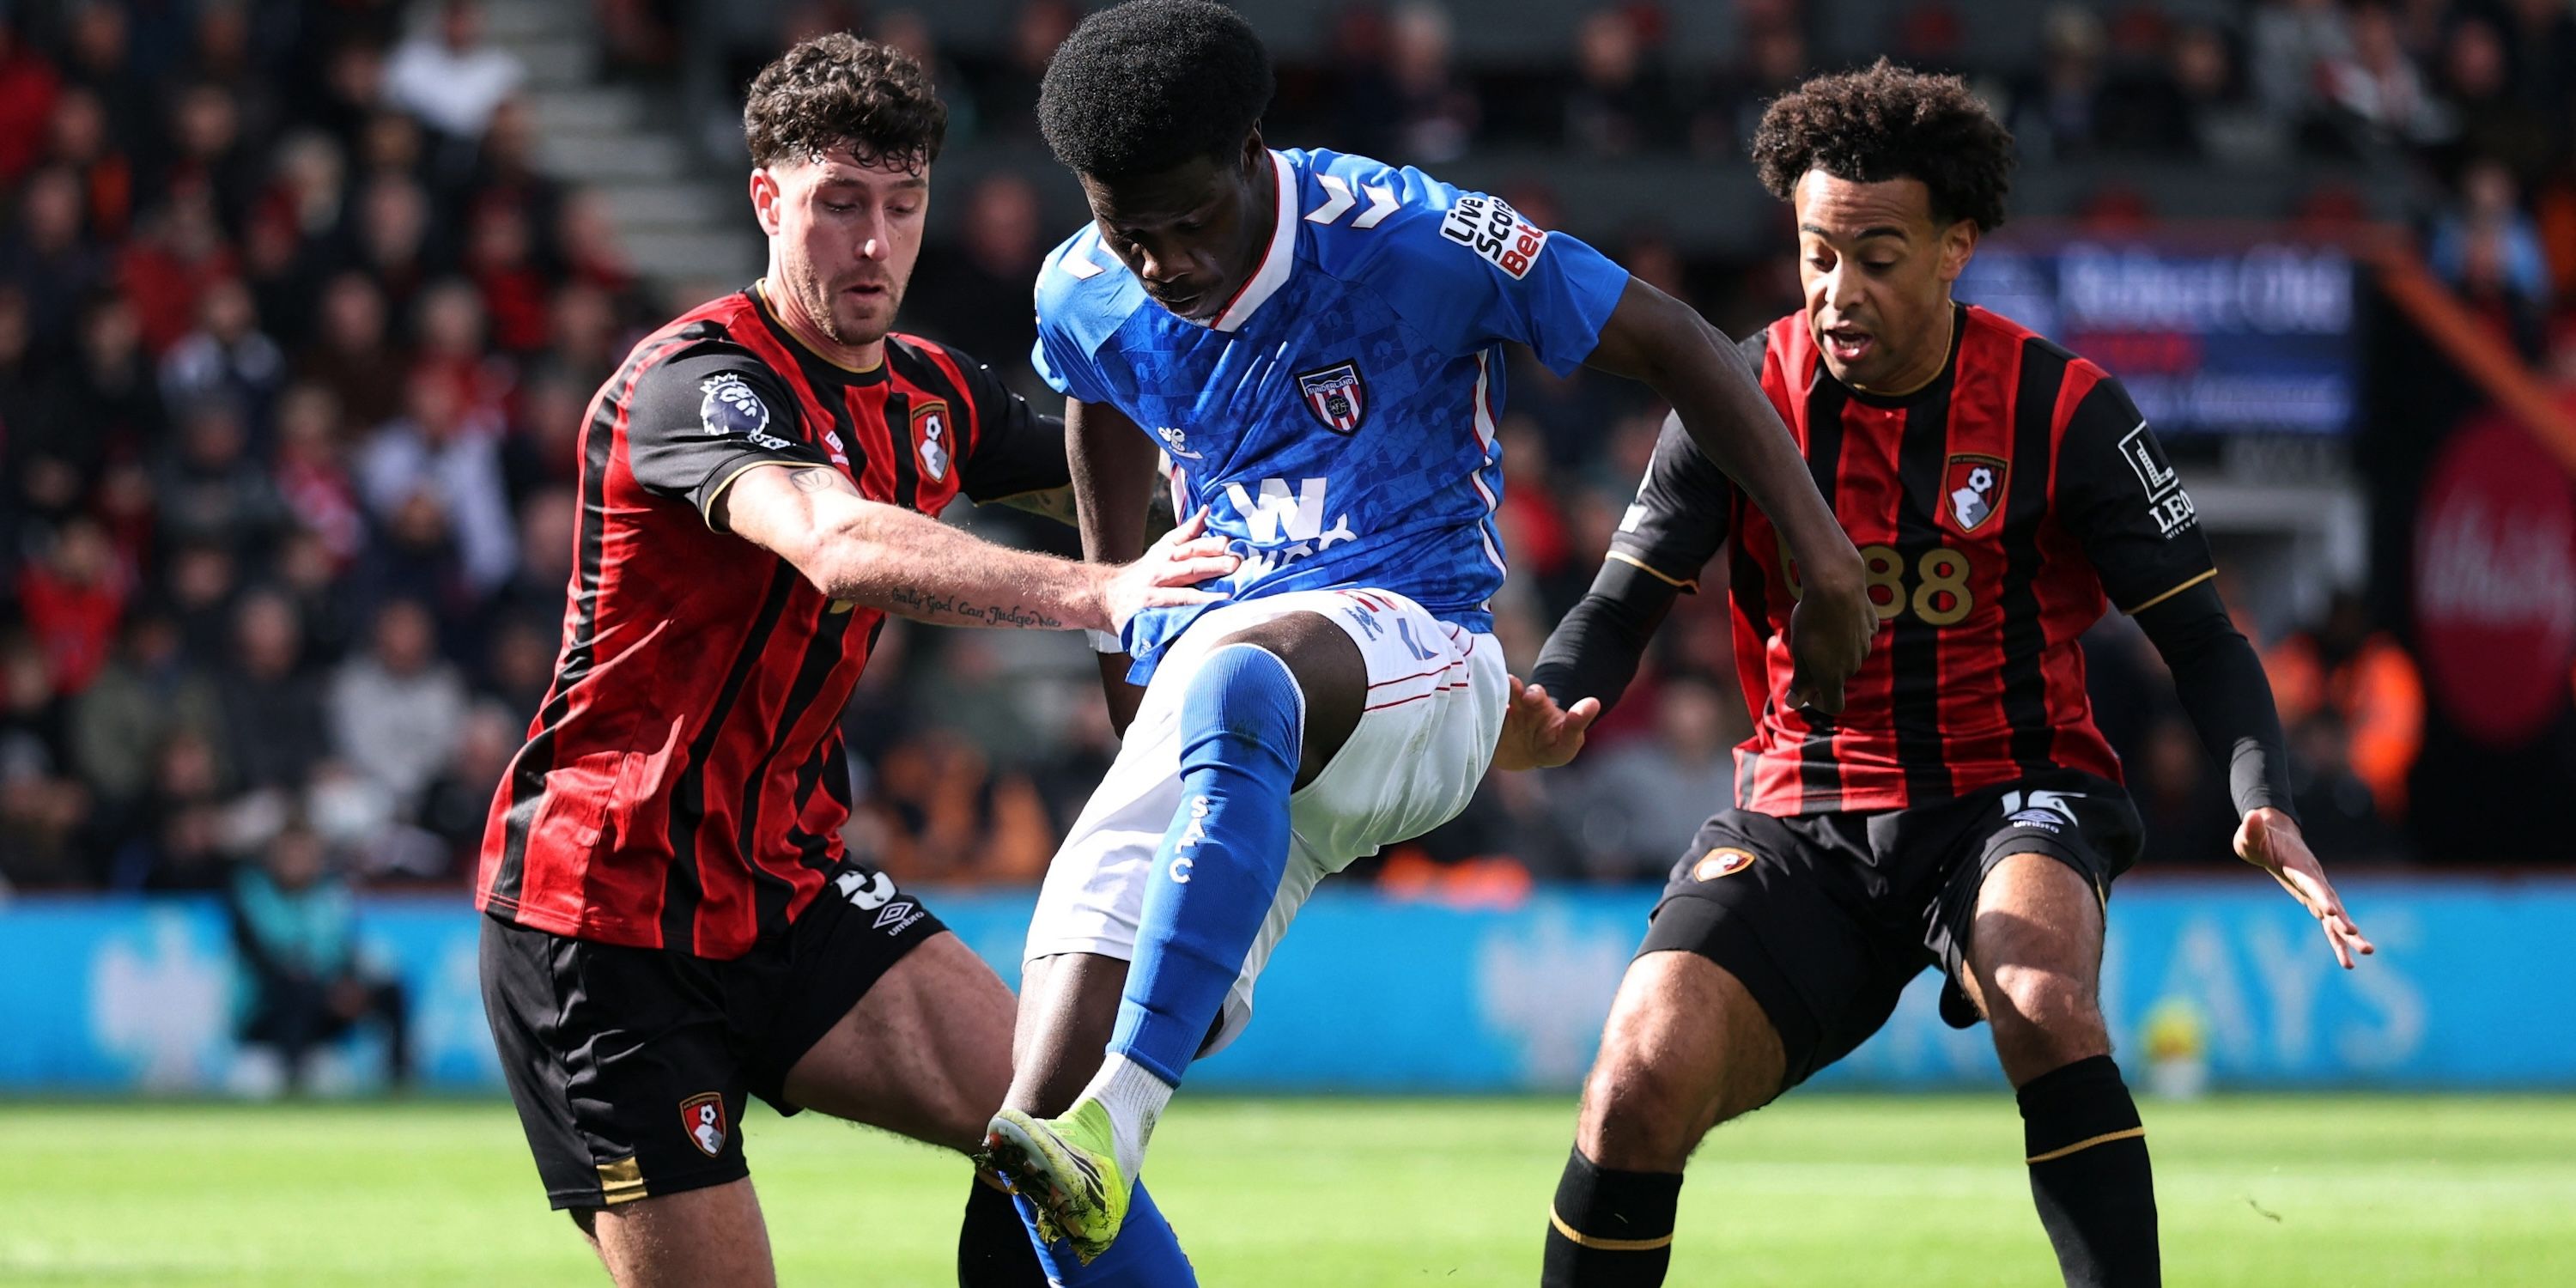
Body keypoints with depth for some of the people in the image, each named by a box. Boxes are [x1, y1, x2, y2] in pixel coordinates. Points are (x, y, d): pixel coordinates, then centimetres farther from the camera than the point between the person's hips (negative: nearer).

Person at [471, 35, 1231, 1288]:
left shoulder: (930, 394, 6)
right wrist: (1095, 593, -52)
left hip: (785, 890, 8)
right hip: (604, 915, -8)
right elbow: (842, 549, -41)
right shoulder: (699, 379, -21)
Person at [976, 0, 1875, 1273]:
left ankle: (1112, 1121, -53)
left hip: (1414, 656, -5)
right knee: (1041, 1104, -17)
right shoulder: (1081, 298, 5)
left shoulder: (1409, 239, -11)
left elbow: (1672, 344, -4)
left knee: (1239, 676, -44)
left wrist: (1826, 559, -6)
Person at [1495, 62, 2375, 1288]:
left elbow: (2200, 637, -4)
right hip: (1800, 817, 2)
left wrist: (2263, 803, -23)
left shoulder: (2063, 410, -7)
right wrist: (1550, 707, -21)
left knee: (2043, 996, -37)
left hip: (2011, 798, -1)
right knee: (1643, 1081, -22)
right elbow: (1621, 604, 3)